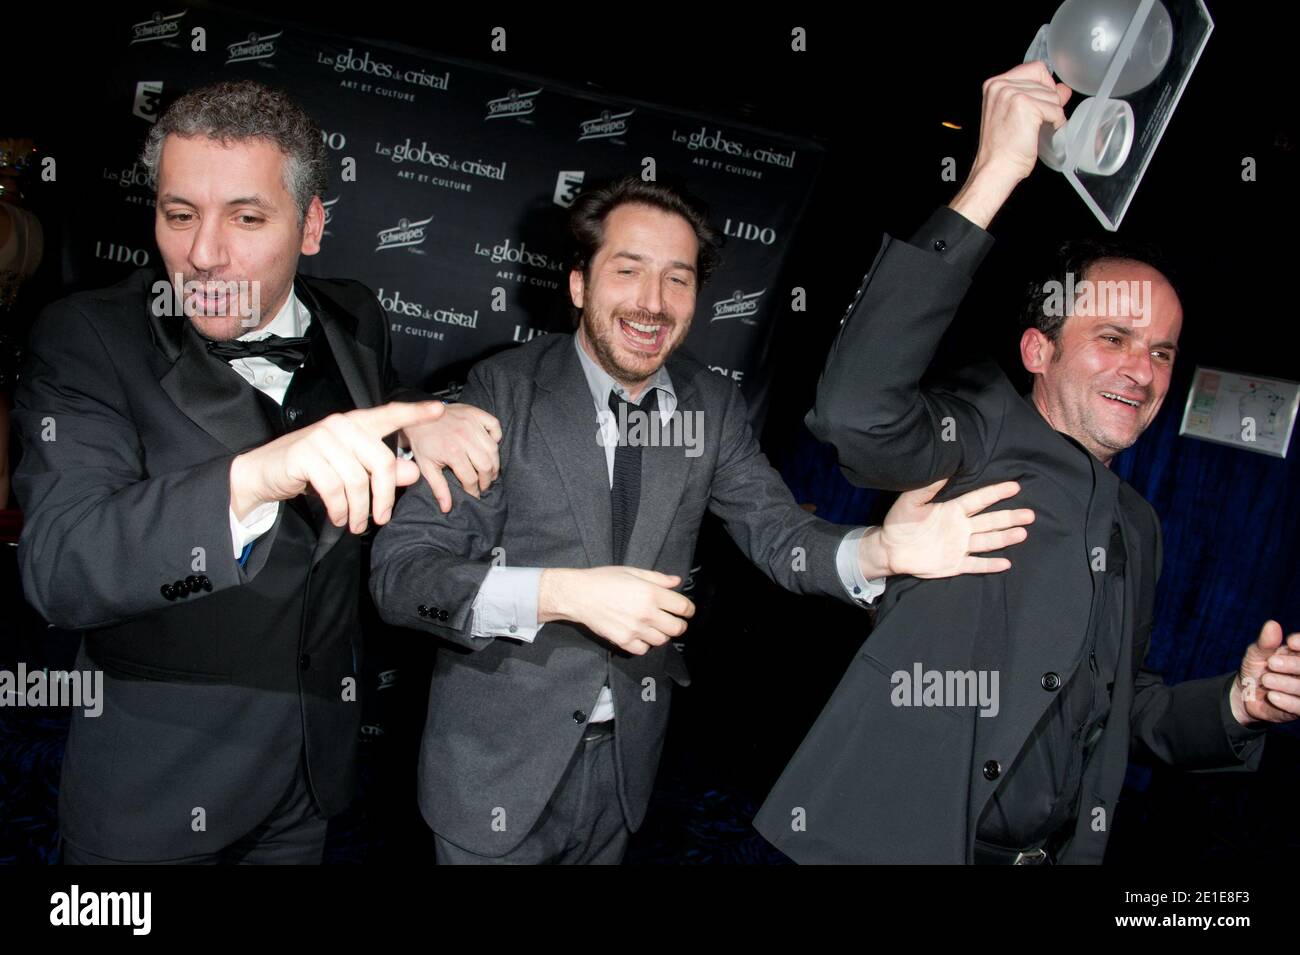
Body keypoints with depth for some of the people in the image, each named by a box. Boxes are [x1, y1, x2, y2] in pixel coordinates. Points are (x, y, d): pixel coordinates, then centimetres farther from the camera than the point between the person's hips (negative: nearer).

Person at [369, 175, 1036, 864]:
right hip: (499, 763, -4)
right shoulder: (504, 389, -15)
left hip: (626, 759, 4)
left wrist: (880, 551, -26)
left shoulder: (712, 406, -1)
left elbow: (776, 531, -6)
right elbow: (398, 572, -20)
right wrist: (562, 593, -33)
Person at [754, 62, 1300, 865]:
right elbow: (855, 408, -31)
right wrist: (994, 176, -30)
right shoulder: (983, 433, -9)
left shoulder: (1137, 525, 12)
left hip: (1060, 849, 7)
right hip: (895, 837, -6)